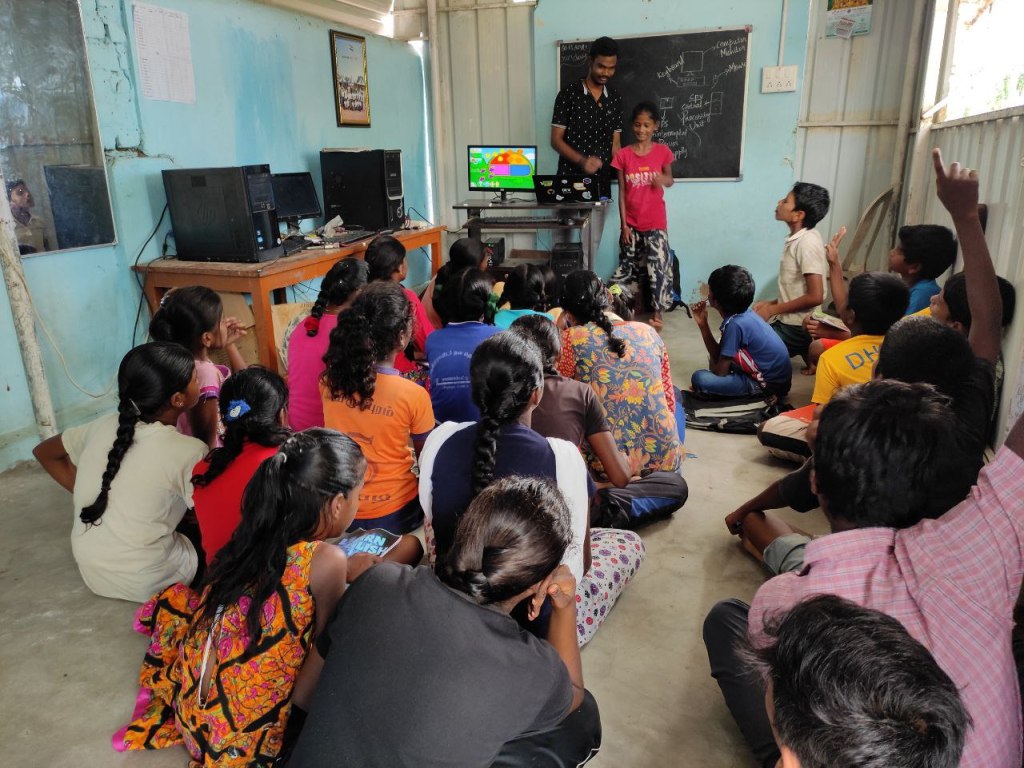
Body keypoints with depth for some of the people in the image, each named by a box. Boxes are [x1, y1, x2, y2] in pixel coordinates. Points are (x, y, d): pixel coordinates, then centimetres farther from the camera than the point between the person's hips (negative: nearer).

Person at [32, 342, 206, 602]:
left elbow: (43, 452, 14)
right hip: (146, 582, -6)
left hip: (91, 571, 6)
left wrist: (89, 492, 11)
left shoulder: (103, 426, -3)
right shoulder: (188, 452, -21)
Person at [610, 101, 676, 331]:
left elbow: (670, 180, 11)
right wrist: (623, 224, -5)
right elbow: (621, 192, -1)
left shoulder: (663, 152, -2)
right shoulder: (623, 155, -3)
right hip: (631, 222, 1)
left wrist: (663, 179, -15)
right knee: (627, 267, 12)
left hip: (655, 222, -1)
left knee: (658, 266, -5)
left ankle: (657, 313, 5)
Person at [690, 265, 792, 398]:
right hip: (775, 376, 9)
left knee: (699, 379, -22)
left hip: (769, 385, -9)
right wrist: (703, 324, 2)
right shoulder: (743, 313, 2)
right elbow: (719, 354, 9)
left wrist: (712, 362, 6)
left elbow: (719, 371, -17)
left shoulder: (735, 324, -24)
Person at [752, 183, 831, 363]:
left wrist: (772, 310, -16)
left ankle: (813, 355, -3)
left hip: (798, 328, -9)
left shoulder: (807, 243, -20)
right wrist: (770, 303, 7)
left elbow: (815, 297, -24)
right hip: (790, 322, 9)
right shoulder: (797, 239, 8)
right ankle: (809, 352, 11)